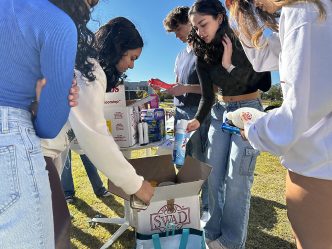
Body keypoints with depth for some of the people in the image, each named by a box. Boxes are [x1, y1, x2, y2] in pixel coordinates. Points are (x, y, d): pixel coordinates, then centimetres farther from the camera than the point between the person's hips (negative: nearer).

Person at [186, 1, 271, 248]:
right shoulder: (203, 55, 2)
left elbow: (265, 83, -9)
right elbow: (207, 96, 1)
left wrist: (228, 64, -17)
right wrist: (198, 120, -15)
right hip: (220, 112, 5)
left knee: (236, 179, -7)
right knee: (214, 177, 5)